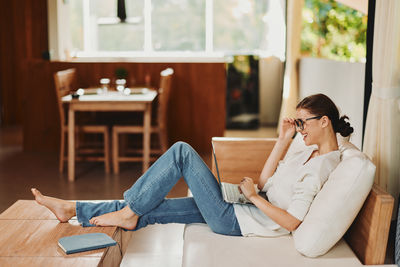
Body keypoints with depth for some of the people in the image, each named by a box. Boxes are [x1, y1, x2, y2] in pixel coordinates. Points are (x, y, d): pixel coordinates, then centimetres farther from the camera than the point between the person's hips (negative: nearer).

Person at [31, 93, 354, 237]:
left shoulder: (323, 164, -17)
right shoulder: (312, 151, 13)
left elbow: (292, 221, -23)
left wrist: (253, 196, -14)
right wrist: (284, 140, 8)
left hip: (236, 221, -9)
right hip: (241, 212, 9)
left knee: (182, 151, -12)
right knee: (151, 209, 6)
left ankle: (129, 212, 0)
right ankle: (73, 210, 14)